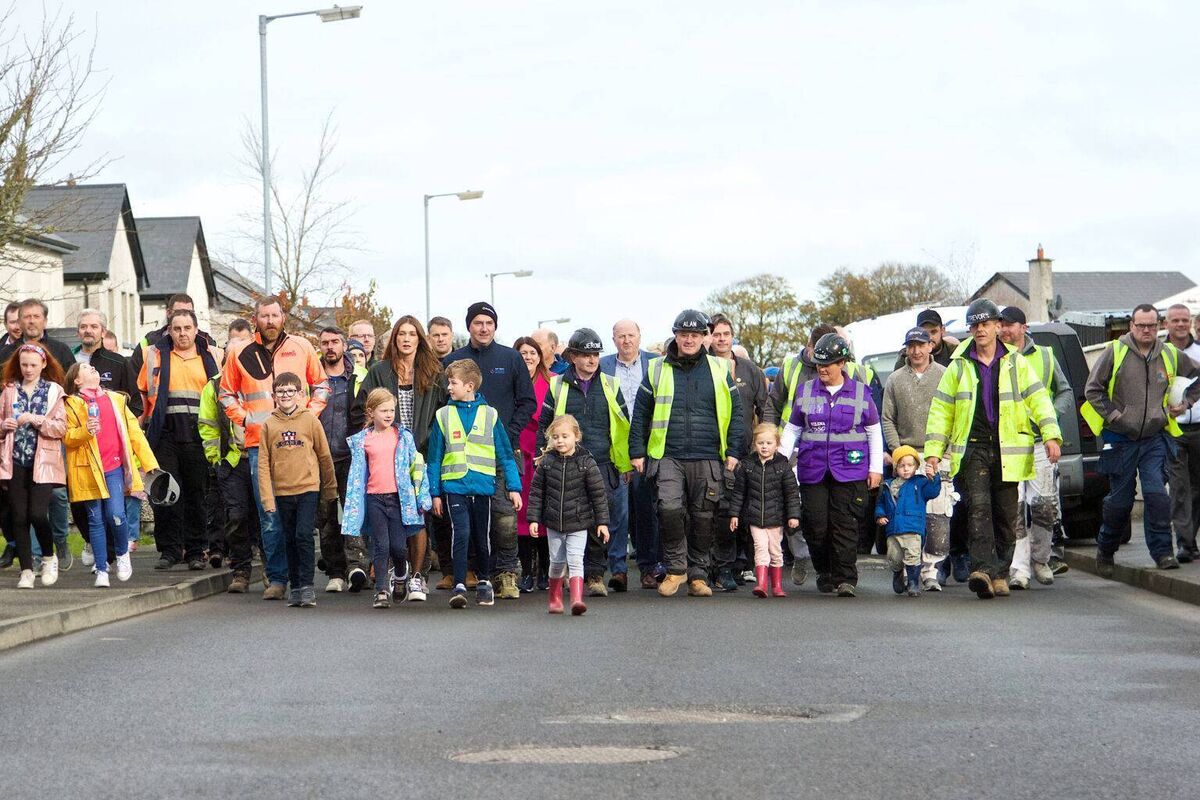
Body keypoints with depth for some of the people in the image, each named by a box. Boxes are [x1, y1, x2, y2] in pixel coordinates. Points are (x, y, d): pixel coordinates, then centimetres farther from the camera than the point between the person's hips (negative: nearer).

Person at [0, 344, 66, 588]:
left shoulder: (54, 391, 3)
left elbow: (61, 427, -4)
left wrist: (36, 420, -16)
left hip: (42, 461, -3)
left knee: (37, 513, -12)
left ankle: (49, 557, 13)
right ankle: (26, 570, 9)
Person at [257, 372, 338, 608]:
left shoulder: (310, 420, -1)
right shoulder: (269, 425, 3)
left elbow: (324, 456, 6)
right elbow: (263, 463, 2)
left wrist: (330, 489, 9)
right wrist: (267, 497, -4)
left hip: (308, 488, -2)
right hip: (282, 491, 2)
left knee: (303, 535, -12)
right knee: (290, 540, 9)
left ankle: (307, 586, -7)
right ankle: (295, 587, 17)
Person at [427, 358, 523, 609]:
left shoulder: (490, 415, 3)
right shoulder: (443, 416, 3)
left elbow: (505, 454, 6)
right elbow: (434, 458, 7)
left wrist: (513, 487, 2)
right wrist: (435, 492, 4)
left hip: (483, 485, 1)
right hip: (454, 486, -1)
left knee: (482, 537, 11)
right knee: (460, 533, -17)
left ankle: (484, 581, 30)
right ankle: (459, 586, -14)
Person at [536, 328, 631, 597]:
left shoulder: (610, 386, 10)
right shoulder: (558, 386, 8)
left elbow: (623, 426, 14)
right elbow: (544, 426, 13)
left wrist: (625, 464, 11)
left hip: (604, 465, -1)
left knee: (600, 520, -10)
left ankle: (595, 573, -2)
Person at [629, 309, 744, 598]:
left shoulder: (718, 370, 9)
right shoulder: (657, 369, 8)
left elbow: (735, 412, 11)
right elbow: (641, 413, 10)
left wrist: (733, 451, 3)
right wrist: (637, 452, 4)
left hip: (707, 459, 1)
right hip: (667, 457, -1)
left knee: (703, 517, 4)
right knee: (669, 509, -18)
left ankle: (697, 574, 18)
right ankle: (676, 568, 1)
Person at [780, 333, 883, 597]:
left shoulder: (860, 392, 6)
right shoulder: (805, 391, 11)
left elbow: (874, 431, 11)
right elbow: (792, 429, 17)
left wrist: (875, 468, 7)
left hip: (850, 472, -2)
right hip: (813, 472, 2)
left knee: (845, 525, -9)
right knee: (815, 526, -3)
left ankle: (845, 579, -6)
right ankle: (825, 574, 15)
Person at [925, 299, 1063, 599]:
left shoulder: (1016, 363, 8)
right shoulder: (958, 366, 8)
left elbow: (1038, 399, 5)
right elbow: (941, 409, 10)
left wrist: (1051, 435, -8)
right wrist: (933, 449, 3)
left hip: (1007, 451, 1)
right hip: (972, 448, -1)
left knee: (1006, 515, 5)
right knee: (978, 507, -17)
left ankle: (999, 573, 15)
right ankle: (982, 568, -27)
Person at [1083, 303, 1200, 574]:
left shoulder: (1170, 355, 5)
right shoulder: (1114, 352, -4)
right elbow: (1092, 389, 0)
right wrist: (1111, 414, -8)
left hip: (1155, 440, 1)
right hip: (1121, 440, -1)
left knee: (1157, 495, -14)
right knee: (1120, 500, 5)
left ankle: (1162, 552, -8)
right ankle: (1105, 551, 23)